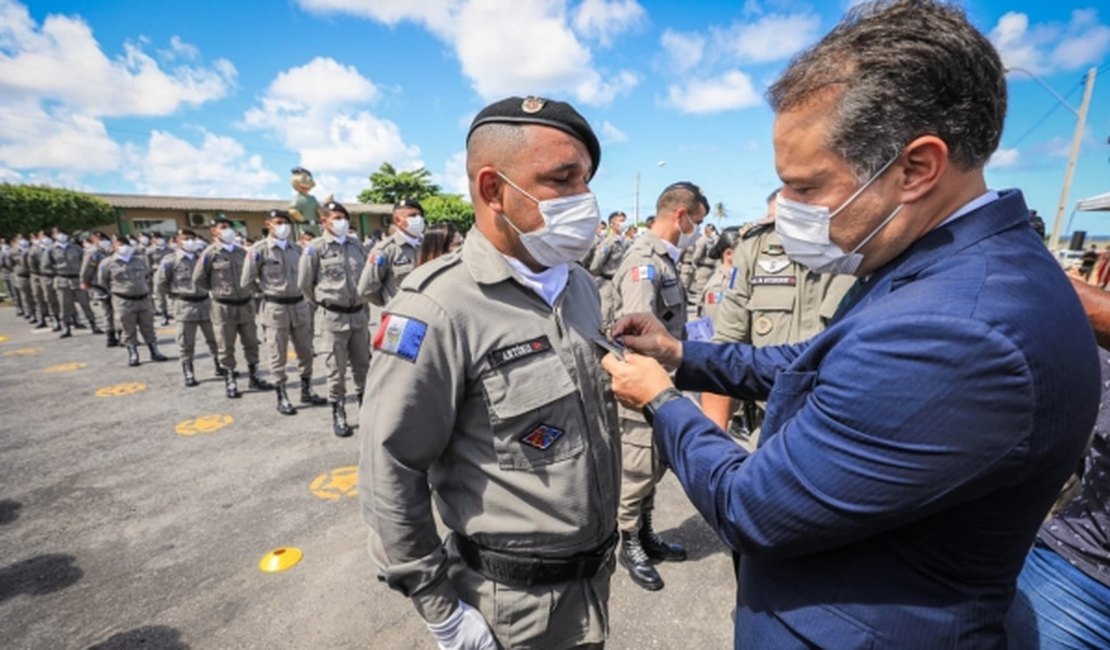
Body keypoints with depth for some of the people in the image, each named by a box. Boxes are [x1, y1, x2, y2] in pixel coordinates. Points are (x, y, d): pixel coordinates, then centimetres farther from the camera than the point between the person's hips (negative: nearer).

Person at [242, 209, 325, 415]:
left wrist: (299, 290, 8)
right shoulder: (259, 250, -8)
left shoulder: (297, 248, 5)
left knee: (305, 351, 12)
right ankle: (282, 398, 17)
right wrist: (268, 291, 8)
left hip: (300, 305, 4)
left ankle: (306, 391, 27)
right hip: (275, 308, -4)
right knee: (278, 356, 5)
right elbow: (247, 282, -3)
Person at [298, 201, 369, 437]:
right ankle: (338, 415, 18)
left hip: (359, 313, 4)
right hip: (334, 316, -4)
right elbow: (304, 284, 1)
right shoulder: (315, 248, -6)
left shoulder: (357, 245, 6)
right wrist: (322, 303, 10)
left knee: (363, 364, 14)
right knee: (337, 369, 5)